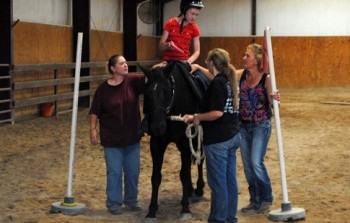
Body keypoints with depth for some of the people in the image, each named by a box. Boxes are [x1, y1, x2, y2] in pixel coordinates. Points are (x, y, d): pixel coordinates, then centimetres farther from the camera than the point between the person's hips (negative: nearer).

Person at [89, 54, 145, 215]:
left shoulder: (133, 81, -4)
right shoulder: (103, 89, -8)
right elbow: (95, 111, -3)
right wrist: (93, 129, -9)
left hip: (132, 137, 3)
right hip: (112, 139, -3)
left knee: (133, 171, 12)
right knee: (114, 172, 5)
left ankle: (131, 201, 28)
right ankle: (113, 202, 18)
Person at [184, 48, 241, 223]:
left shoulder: (217, 83, -18)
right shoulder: (229, 80, 9)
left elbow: (217, 113, -25)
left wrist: (197, 117, -11)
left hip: (217, 139, -9)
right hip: (233, 136, 9)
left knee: (217, 182, 1)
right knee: (230, 180, 14)